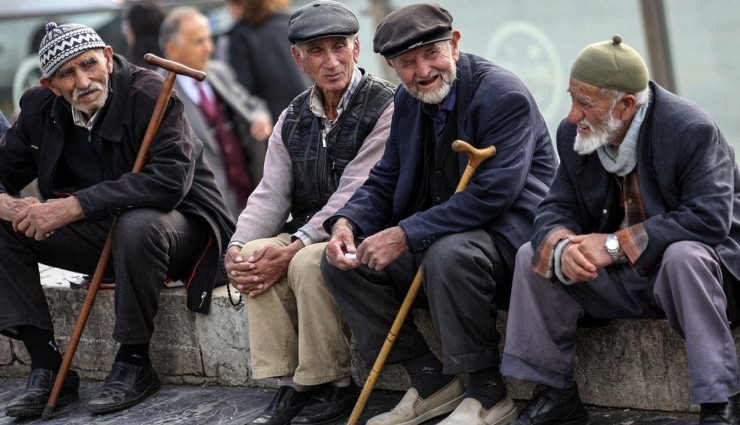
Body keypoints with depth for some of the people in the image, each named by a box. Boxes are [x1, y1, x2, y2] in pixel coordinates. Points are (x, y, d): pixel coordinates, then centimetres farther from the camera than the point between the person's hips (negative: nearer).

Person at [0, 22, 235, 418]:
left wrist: (75, 206, -36)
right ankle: (47, 368, -12)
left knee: (137, 225, -40)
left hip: (182, 225, -6)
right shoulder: (41, 109, -1)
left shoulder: (149, 94, -21)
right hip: (101, 232, 6)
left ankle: (134, 363, -21)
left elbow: (170, 179, -33)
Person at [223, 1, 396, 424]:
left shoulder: (386, 107, -12)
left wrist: (293, 248, -27)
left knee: (308, 262, -33)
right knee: (255, 255, -21)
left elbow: (353, 195, -20)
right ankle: (290, 382, -15)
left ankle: (334, 385, -17)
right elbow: (271, 194, 5)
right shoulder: (293, 118, 11)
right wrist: (237, 248, -15)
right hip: (309, 234, 6)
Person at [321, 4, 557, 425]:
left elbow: (491, 196, -27)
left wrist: (405, 235, -29)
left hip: (510, 235, -8)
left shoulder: (504, 95, -18)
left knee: (447, 254, -38)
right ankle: (431, 382, 1)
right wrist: (346, 223, -10)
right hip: (433, 239, 9)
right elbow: (384, 183, 13)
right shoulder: (408, 101, 7)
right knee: (342, 259, -3)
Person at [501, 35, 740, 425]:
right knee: (533, 256, -10)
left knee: (684, 256, -39)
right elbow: (556, 209, -1)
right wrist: (562, 247, -28)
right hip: (620, 279, 6)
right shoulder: (574, 135, -3)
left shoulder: (692, 131, -22)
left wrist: (617, 245, -32)